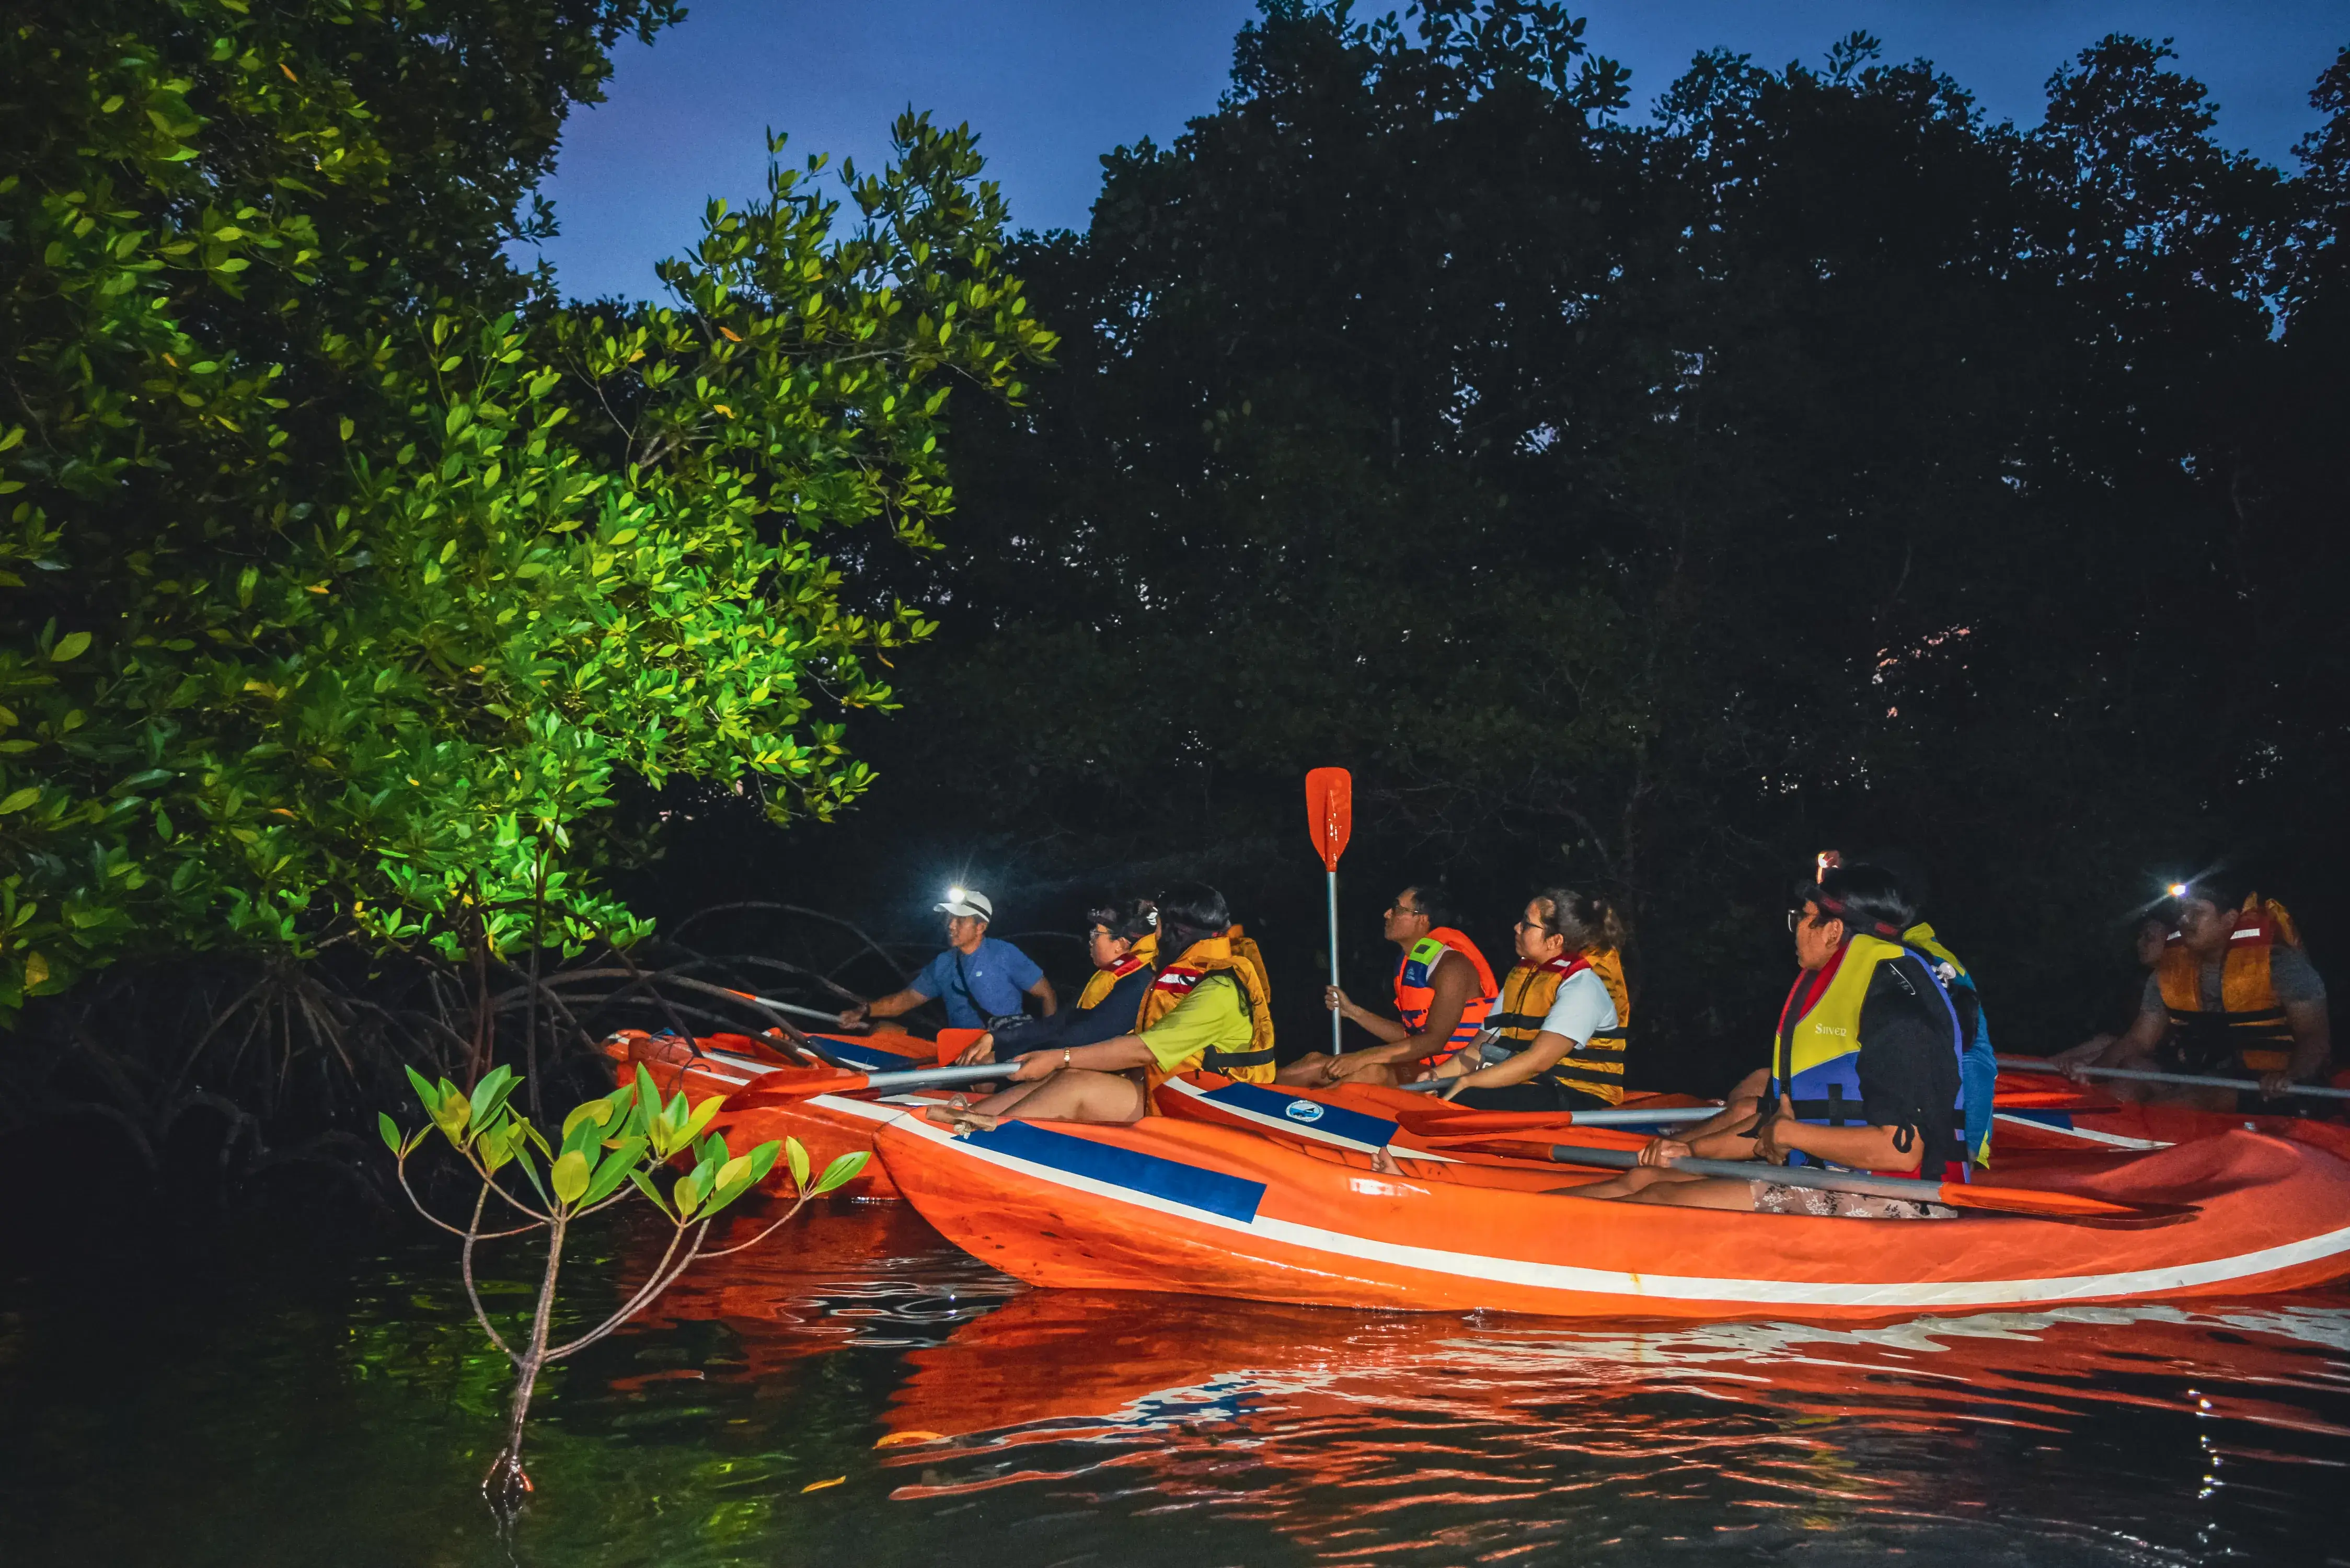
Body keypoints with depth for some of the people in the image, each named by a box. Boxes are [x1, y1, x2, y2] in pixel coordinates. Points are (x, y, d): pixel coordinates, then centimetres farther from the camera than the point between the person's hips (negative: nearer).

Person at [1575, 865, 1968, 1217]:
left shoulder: (1895, 1009, -16)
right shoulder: (1840, 994, 15)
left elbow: (1900, 1149, -25)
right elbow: (1782, 1116, 20)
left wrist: (1788, 1133, -14)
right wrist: (1691, 1149, 10)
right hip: (1829, 1185, 10)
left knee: (1662, 1199, -18)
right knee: (1644, 1179, 3)